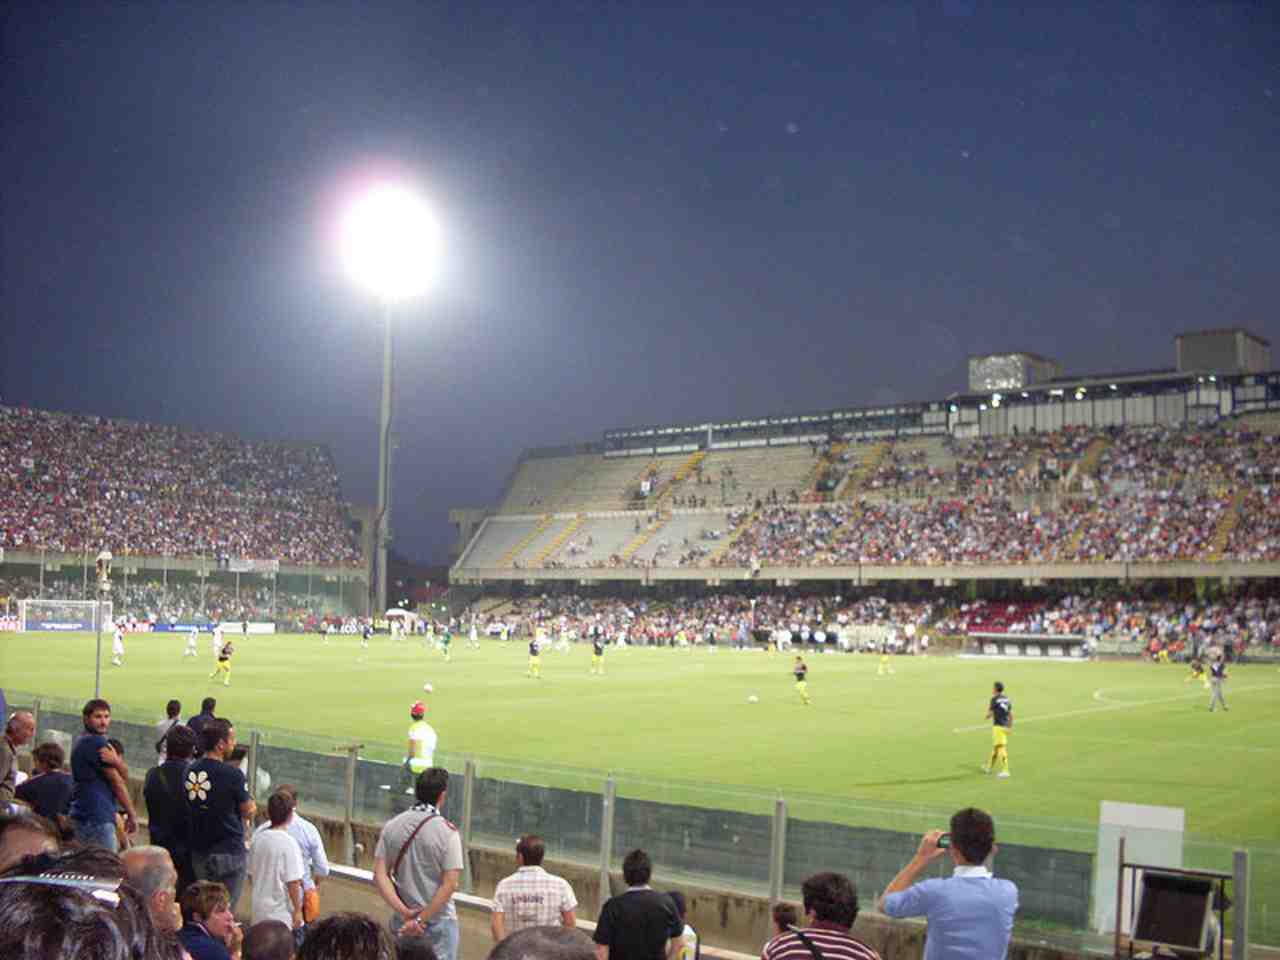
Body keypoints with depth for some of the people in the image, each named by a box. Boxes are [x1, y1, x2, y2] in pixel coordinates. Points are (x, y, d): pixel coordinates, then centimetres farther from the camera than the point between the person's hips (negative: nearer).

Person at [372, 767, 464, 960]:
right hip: (440, 921, -4)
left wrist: (404, 912, -11)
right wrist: (421, 919, -14)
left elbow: (380, 875, -5)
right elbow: (449, 884, -18)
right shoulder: (448, 832, -13)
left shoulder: (391, 826, -1)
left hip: (402, 921, 4)